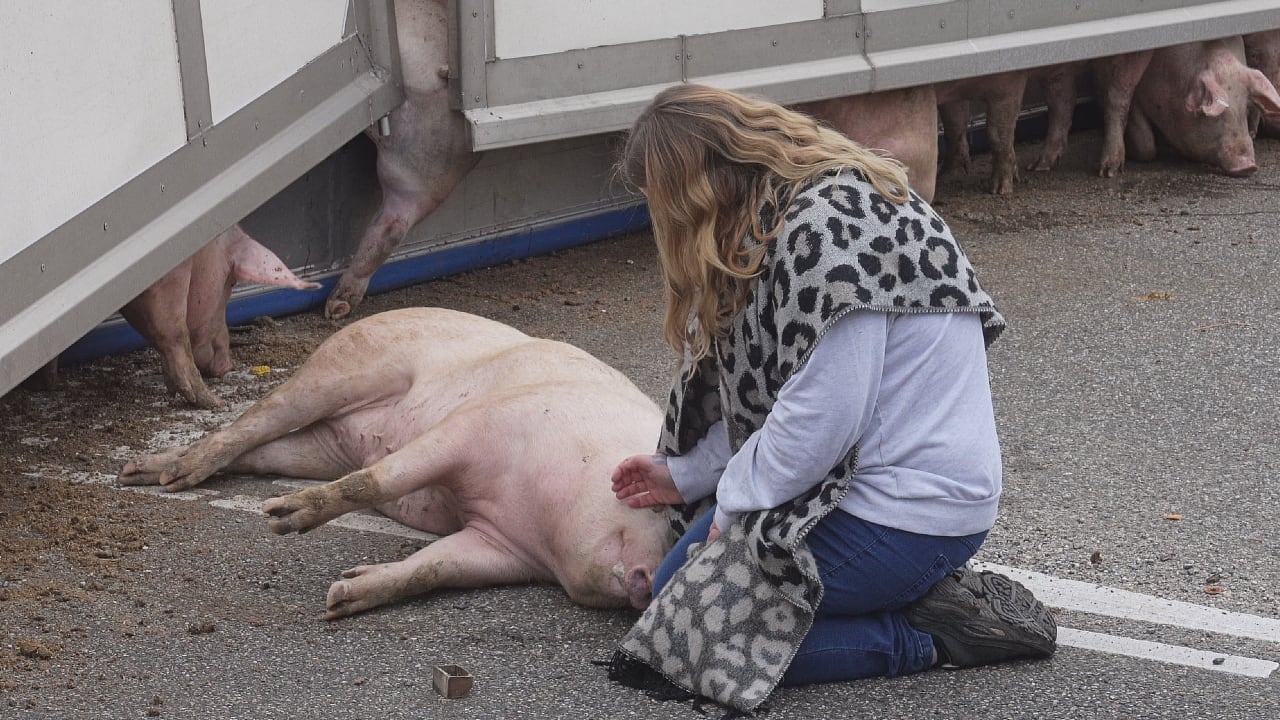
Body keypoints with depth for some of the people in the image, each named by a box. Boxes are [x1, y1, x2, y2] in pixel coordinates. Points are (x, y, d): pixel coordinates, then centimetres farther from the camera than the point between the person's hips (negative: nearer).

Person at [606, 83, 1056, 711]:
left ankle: (925, 632, -3)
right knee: (680, 570, 15)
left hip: (906, 515, -11)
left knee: (685, 614, -8)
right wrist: (687, 475, 18)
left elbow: (817, 420, -25)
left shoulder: (829, 228, -23)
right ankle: (926, 592, 10)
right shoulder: (795, 210, 9)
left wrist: (733, 502, -10)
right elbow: (768, 390, 17)